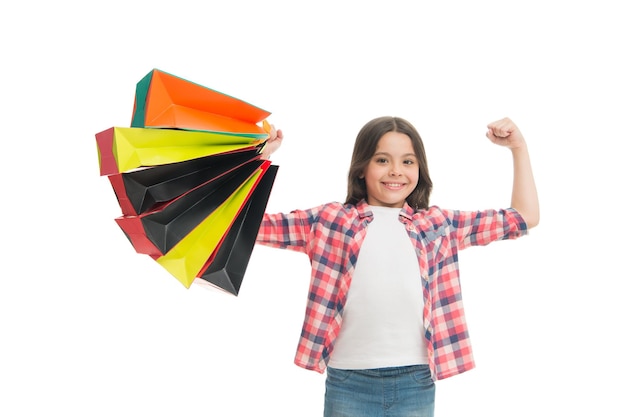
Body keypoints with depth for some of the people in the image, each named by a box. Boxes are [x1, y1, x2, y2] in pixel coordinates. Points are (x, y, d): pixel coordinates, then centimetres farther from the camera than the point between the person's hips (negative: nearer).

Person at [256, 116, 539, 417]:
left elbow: (525, 218, 14)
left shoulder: (439, 225, 10)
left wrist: (518, 148, 8)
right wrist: (262, 155, -7)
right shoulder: (329, 221, 5)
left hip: (416, 383, 2)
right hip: (349, 382, -1)